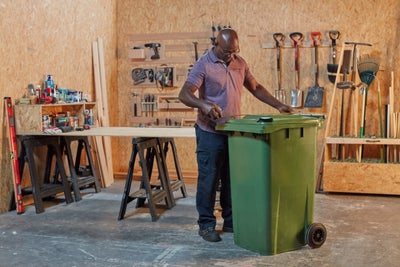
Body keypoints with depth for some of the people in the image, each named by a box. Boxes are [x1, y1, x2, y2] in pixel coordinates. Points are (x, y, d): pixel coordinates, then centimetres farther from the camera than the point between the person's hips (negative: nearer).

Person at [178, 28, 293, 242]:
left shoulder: (240, 63, 9)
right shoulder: (203, 65, -10)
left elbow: (255, 88, 18)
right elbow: (184, 94, -17)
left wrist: (278, 106, 9)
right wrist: (204, 104, -36)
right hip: (210, 133, -6)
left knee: (232, 179, 11)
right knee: (208, 179, 1)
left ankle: (231, 222, 23)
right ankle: (206, 225, 12)